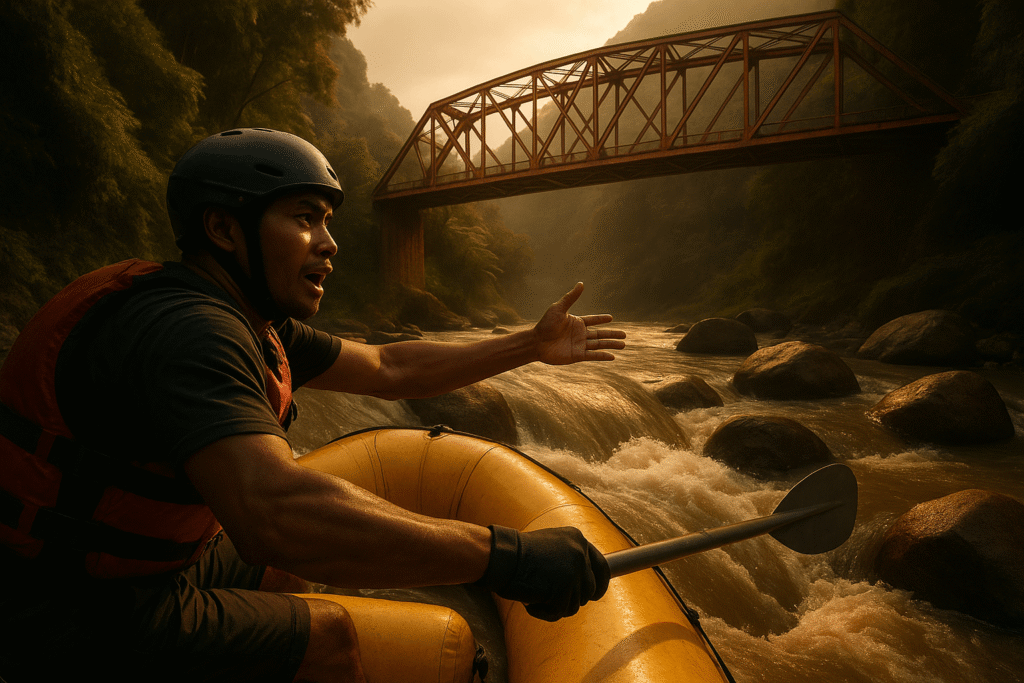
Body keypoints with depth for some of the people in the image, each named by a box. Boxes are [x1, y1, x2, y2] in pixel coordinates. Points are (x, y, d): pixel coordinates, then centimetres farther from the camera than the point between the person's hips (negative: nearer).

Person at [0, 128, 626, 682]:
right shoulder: (186, 332, -32)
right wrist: (503, 554, -44)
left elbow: (387, 369, 6)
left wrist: (529, 346, 7)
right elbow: (276, 514, -47)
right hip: (67, 616, -9)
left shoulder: (259, 327, 1)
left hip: (144, 556, 10)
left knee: (289, 571, 23)